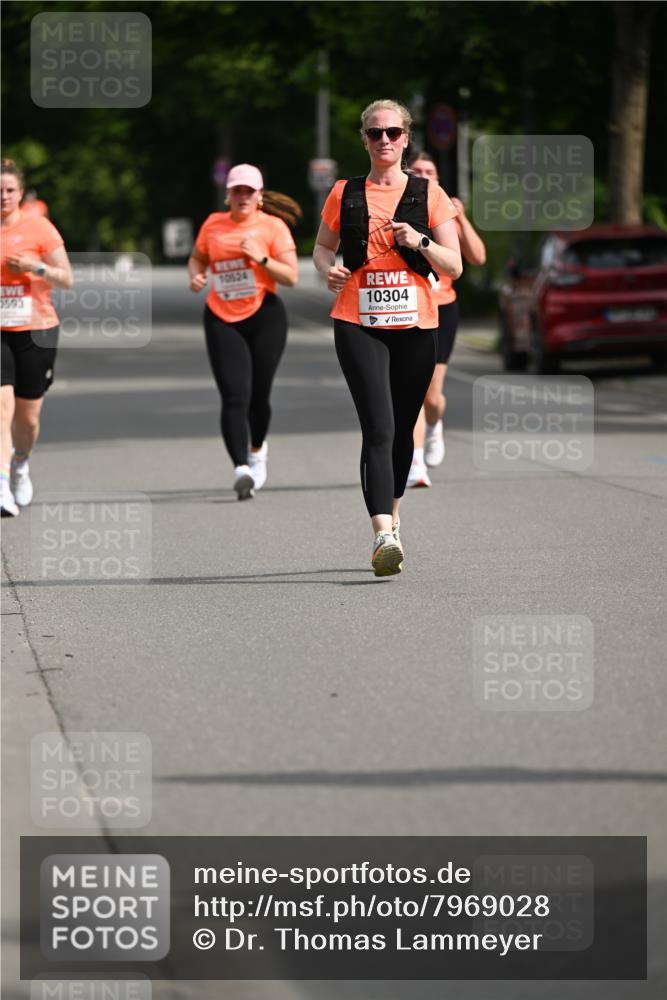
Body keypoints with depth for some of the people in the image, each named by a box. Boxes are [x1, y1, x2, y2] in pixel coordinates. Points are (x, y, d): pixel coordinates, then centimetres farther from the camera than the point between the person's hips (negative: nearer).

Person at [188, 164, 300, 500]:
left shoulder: (273, 226, -1)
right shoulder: (213, 224, 7)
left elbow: (291, 276, -5)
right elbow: (197, 258, 23)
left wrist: (261, 258, -19)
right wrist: (196, 276, 1)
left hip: (264, 317, -1)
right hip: (222, 319, 1)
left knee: (258, 395, 6)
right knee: (234, 397, -13)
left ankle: (257, 450, 37)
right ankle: (241, 469, -20)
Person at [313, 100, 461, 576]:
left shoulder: (429, 195, 5)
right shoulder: (345, 194, 7)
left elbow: (454, 266, 4)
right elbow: (322, 247, 19)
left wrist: (420, 241, -14)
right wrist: (329, 269, -3)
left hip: (415, 325, 2)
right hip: (358, 325, -2)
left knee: (401, 430, 11)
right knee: (378, 428, -16)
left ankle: (392, 517, 33)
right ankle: (384, 536, -26)